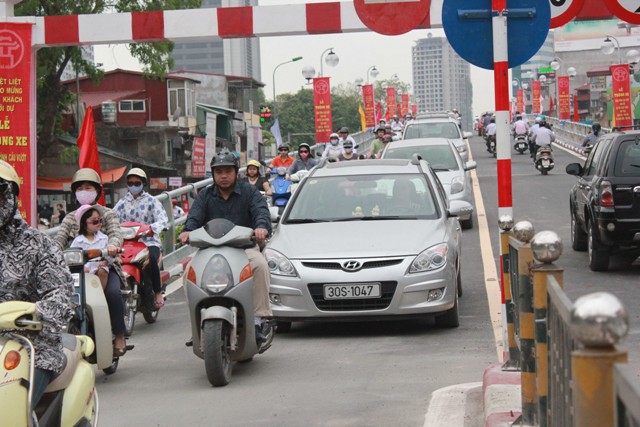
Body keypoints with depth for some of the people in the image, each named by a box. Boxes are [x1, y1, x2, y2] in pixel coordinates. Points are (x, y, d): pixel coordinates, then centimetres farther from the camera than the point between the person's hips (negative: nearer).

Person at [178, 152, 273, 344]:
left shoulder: (249, 192, 7)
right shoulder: (205, 196, 13)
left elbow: (261, 211, -10)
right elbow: (194, 216, -2)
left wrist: (262, 227, -35)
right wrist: (187, 231, -27)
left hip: (244, 248, -2)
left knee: (260, 264, -33)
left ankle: (260, 316, -30)